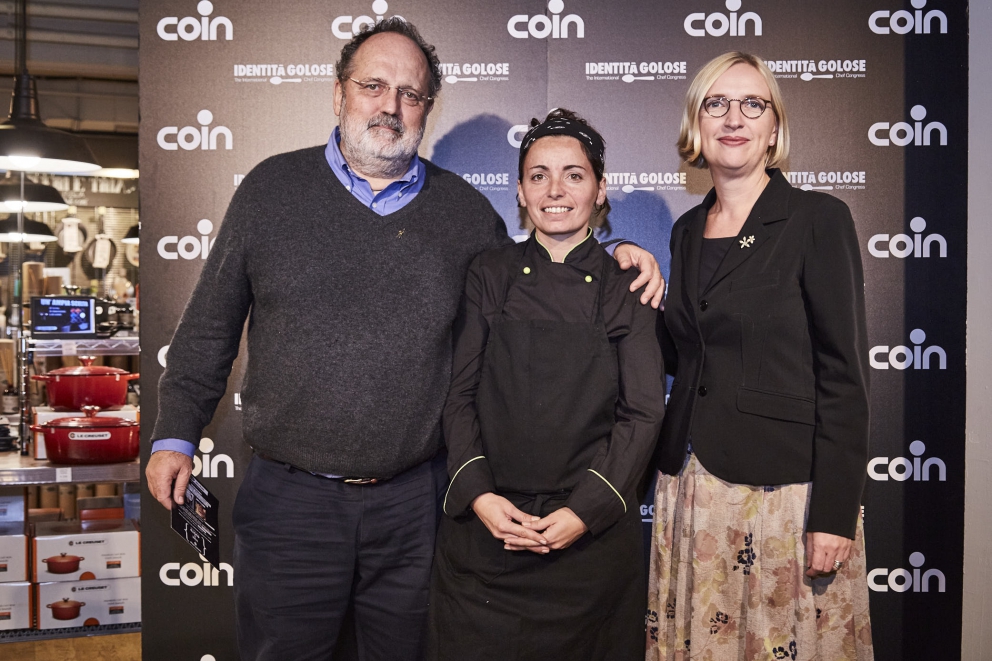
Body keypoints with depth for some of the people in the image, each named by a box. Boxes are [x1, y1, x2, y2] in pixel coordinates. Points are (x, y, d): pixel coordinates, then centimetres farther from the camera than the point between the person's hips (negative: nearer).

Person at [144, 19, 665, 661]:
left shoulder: (462, 209, 4)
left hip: (413, 500, 1)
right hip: (288, 495, -1)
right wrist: (176, 434, 2)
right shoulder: (273, 188, 2)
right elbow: (211, 323, 5)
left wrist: (613, 259, 2)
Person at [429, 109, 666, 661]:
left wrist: (586, 510, -12)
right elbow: (460, 393, 2)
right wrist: (478, 495, -10)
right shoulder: (490, 275, 5)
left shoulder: (626, 287, 2)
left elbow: (643, 413, -2)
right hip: (484, 528, 1)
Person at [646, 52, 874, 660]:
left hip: (785, 489, -5)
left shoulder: (819, 218, -6)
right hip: (692, 486, 5)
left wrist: (834, 514, -14)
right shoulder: (688, 231, 11)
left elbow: (844, 374, -10)